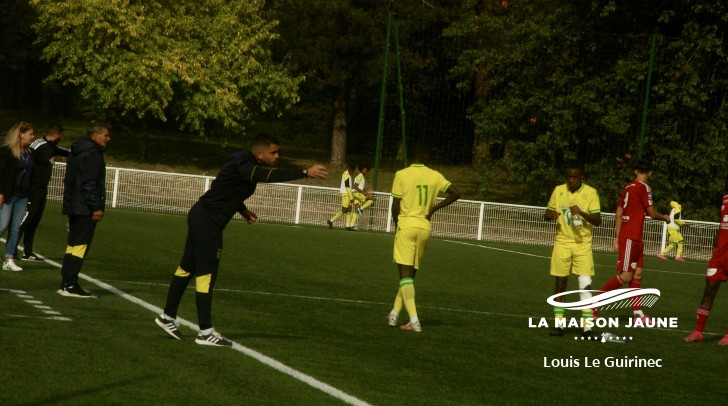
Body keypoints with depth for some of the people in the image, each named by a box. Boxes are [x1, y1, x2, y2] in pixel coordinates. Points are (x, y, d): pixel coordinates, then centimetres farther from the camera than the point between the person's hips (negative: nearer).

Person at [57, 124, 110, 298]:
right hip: (85, 208, -10)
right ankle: (70, 285, -10)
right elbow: (89, 184, -22)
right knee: (80, 246, -8)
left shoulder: (78, 152, 18)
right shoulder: (93, 154, -14)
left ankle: (66, 283, 14)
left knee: (73, 245, 13)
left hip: (73, 205, 10)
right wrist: (97, 207, -20)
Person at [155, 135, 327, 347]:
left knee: (187, 268, 17)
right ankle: (206, 332, -4)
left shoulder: (247, 164, 7)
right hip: (206, 220, -10)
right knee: (206, 273, -7)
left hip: (203, 218, 10)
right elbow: (271, 176, -38)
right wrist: (305, 172, -37)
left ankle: (168, 317, 27)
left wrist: (243, 210, 8)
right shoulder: (243, 164, -23)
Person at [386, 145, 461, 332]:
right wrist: (434, 208, 7)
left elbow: (395, 205, -5)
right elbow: (456, 193, 0)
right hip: (425, 227, 4)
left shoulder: (402, 174, -5)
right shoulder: (435, 176, 4)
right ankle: (394, 313, 21)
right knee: (411, 274, 16)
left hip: (406, 225, -4)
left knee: (405, 273, -5)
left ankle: (414, 321, -17)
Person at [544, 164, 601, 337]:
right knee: (560, 283, 5)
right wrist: (551, 215, -10)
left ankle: (587, 327, -7)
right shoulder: (558, 190, 5)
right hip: (562, 243, 3)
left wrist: (581, 213, -25)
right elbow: (547, 213, 14)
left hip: (583, 245, -2)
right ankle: (558, 324, 15)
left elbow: (598, 221, -8)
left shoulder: (590, 193, -5)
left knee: (585, 285, -10)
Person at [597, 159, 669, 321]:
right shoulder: (643, 188, -11)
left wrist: (617, 238, 16)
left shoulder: (627, 188, 12)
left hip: (635, 239, 9)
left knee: (638, 274, 8)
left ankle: (638, 314, 8)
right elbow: (652, 213, -7)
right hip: (631, 238, -9)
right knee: (626, 276, -8)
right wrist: (665, 217, 13)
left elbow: (618, 214, 14)